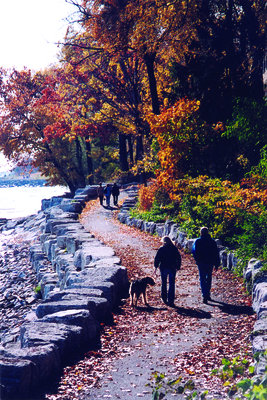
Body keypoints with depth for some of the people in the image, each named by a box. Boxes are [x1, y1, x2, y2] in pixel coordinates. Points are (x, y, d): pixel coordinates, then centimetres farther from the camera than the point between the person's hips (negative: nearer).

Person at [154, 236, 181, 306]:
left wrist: (156, 267, 1)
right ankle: (170, 301, 1)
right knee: (172, 284, 5)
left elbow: (157, 258, -7)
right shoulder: (174, 249, 1)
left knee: (164, 283, 17)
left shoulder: (161, 249, -6)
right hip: (172, 269, 1)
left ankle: (164, 298, 18)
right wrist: (178, 267, 10)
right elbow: (178, 258, 3)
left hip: (163, 268, -1)